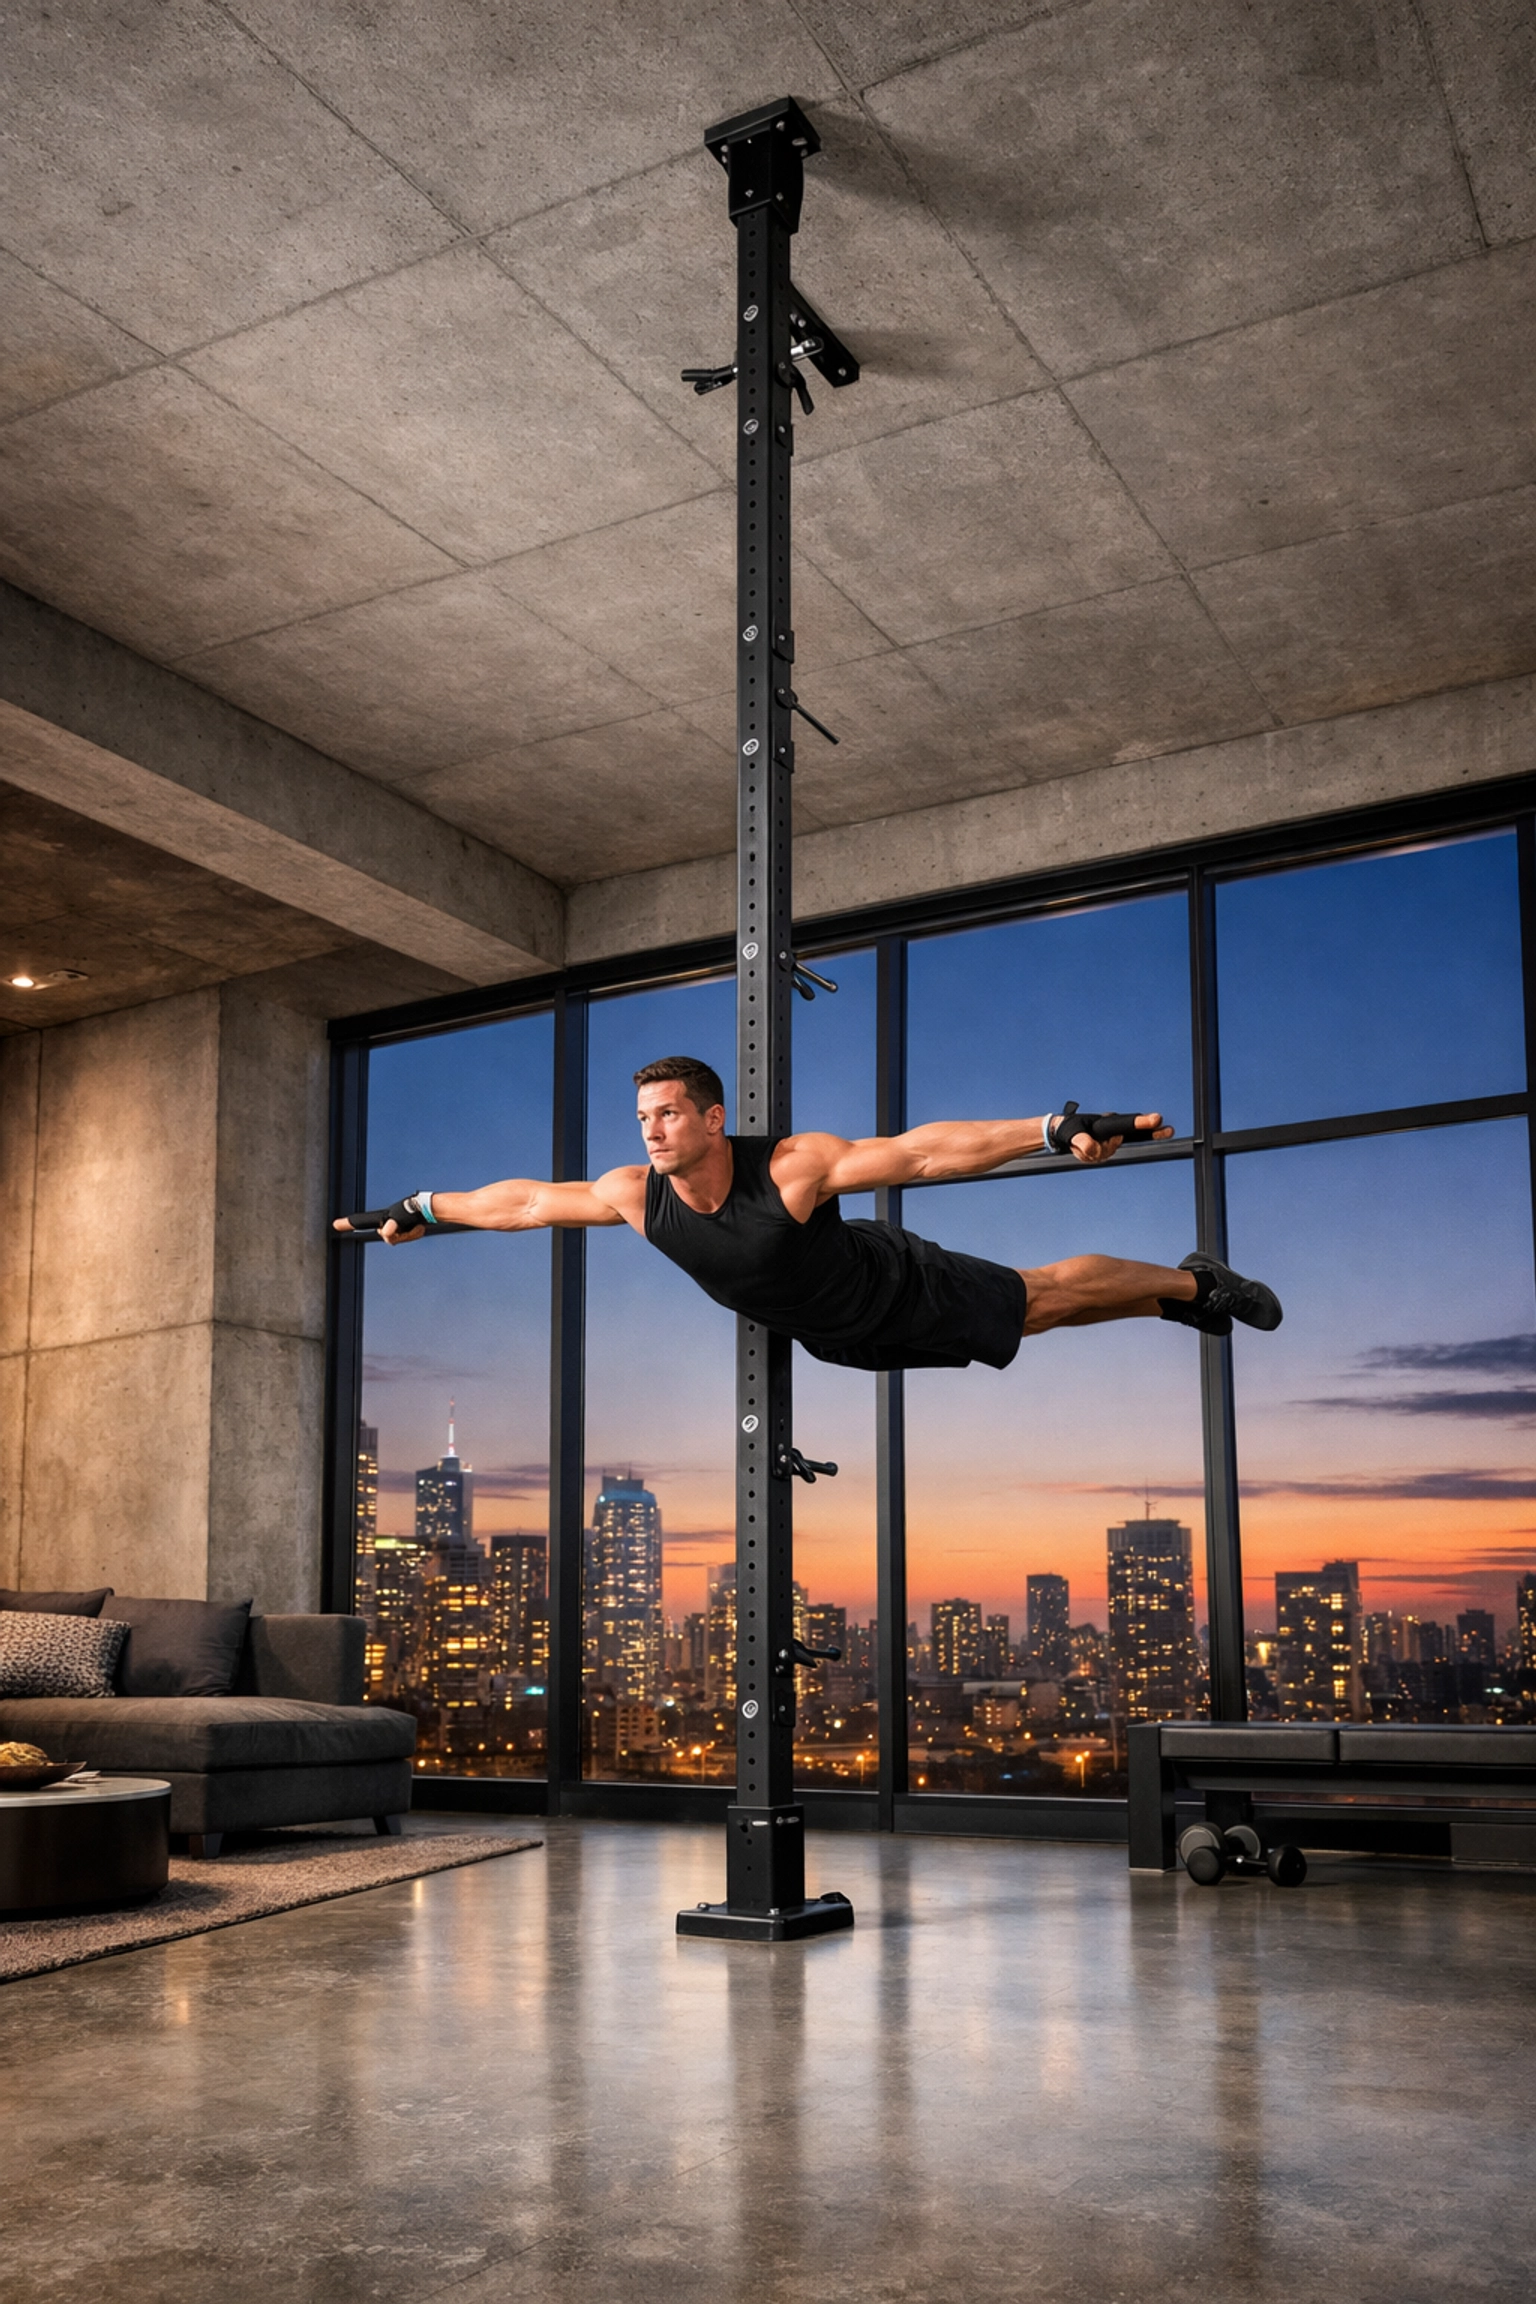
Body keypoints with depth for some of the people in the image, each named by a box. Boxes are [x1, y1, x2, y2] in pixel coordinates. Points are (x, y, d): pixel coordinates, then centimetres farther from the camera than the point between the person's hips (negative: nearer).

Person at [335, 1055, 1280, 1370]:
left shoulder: (793, 1166, -38)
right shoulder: (636, 1194, -23)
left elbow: (924, 1150, -41)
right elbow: (528, 1199, -9)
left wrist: (1054, 1130, -47)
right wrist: (422, 1211, -2)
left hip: (903, 1293, -6)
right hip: (836, 1336, 6)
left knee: (1043, 1300, 7)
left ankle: (1194, 1283, 34)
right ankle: (1181, 1304, 45)